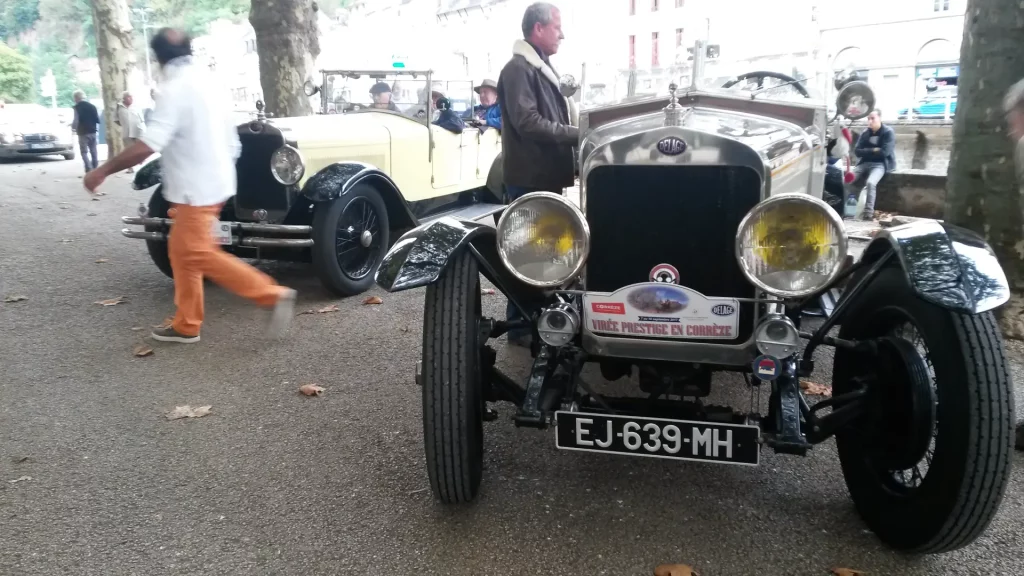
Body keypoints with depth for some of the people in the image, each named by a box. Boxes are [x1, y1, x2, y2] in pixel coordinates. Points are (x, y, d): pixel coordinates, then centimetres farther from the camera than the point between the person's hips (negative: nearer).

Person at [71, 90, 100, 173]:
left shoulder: (77, 107, -9)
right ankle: (95, 169, 13)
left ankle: (89, 170, -14)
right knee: (93, 152, 11)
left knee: (84, 152, -2)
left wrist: (73, 127, 4)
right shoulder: (92, 106, 9)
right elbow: (98, 120, 10)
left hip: (83, 132, -5)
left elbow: (76, 120, -14)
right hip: (92, 132, 5)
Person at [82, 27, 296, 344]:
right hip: (213, 180, 9)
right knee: (181, 250, 14)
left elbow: (149, 144, -24)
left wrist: (103, 170, -16)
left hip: (196, 186, -9)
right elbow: (232, 144, 13)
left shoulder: (175, 88, -16)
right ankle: (187, 325, 20)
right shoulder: (207, 81, 11)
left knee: (198, 255, -5)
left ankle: (273, 294, -9)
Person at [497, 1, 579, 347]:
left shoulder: (542, 68, 19)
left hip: (547, 176, 10)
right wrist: (577, 135, -19)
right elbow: (527, 122, -23)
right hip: (529, 178, -10)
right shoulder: (518, 68, -13)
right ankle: (521, 327, 8)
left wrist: (580, 130, 8)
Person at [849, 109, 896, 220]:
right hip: (865, 163, 6)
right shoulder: (864, 133, 10)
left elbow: (884, 152, -15)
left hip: (881, 164, -6)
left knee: (870, 183, -34)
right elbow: (858, 152, 2)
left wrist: (868, 151, -4)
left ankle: (868, 213, -30)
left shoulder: (888, 132, -5)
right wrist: (874, 150, -9)